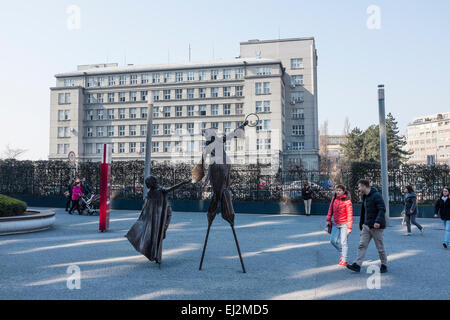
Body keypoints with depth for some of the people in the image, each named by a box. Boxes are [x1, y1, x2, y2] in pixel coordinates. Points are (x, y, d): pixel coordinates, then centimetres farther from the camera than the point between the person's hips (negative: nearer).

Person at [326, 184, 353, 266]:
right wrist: (328, 220, 7)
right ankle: (342, 253, 29)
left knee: (343, 242, -3)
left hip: (344, 224, -6)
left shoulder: (347, 201, -14)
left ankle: (344, 260, 9)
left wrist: (349, 227, -14)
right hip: (335, 223, 6)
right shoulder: (334, 198, 2)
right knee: (333, 240, 6)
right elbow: (331, 209, 11)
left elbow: (350, 215, -13)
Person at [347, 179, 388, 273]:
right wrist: (362, 223, 20)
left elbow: (382, 209, -23)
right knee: (362, 245, 1)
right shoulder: (365, 196, 13)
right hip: (366, 226, 8)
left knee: (380, 247, 5)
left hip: (376, 226, -8)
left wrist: (378, 221, -34)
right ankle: (357, 265, 0)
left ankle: (384, 265, 21)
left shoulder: (376, 195, -15)